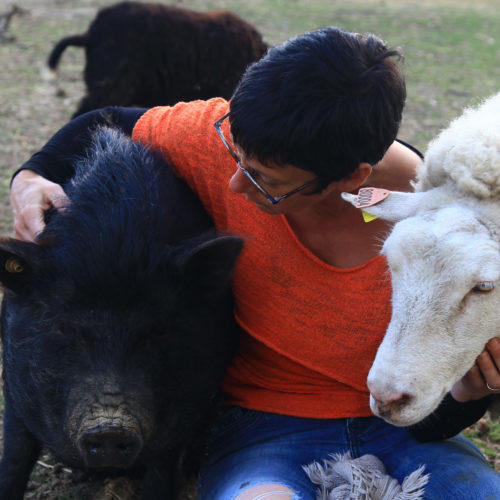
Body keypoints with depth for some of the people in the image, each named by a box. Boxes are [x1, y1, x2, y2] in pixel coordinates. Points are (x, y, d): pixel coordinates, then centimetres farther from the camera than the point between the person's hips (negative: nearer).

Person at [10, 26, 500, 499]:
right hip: (261, 427, -1)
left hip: (394, 430, 1)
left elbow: (427, 421, -9)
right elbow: (108, 126, 5)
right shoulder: (232, 135, -18)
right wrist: (31, 178, -13)